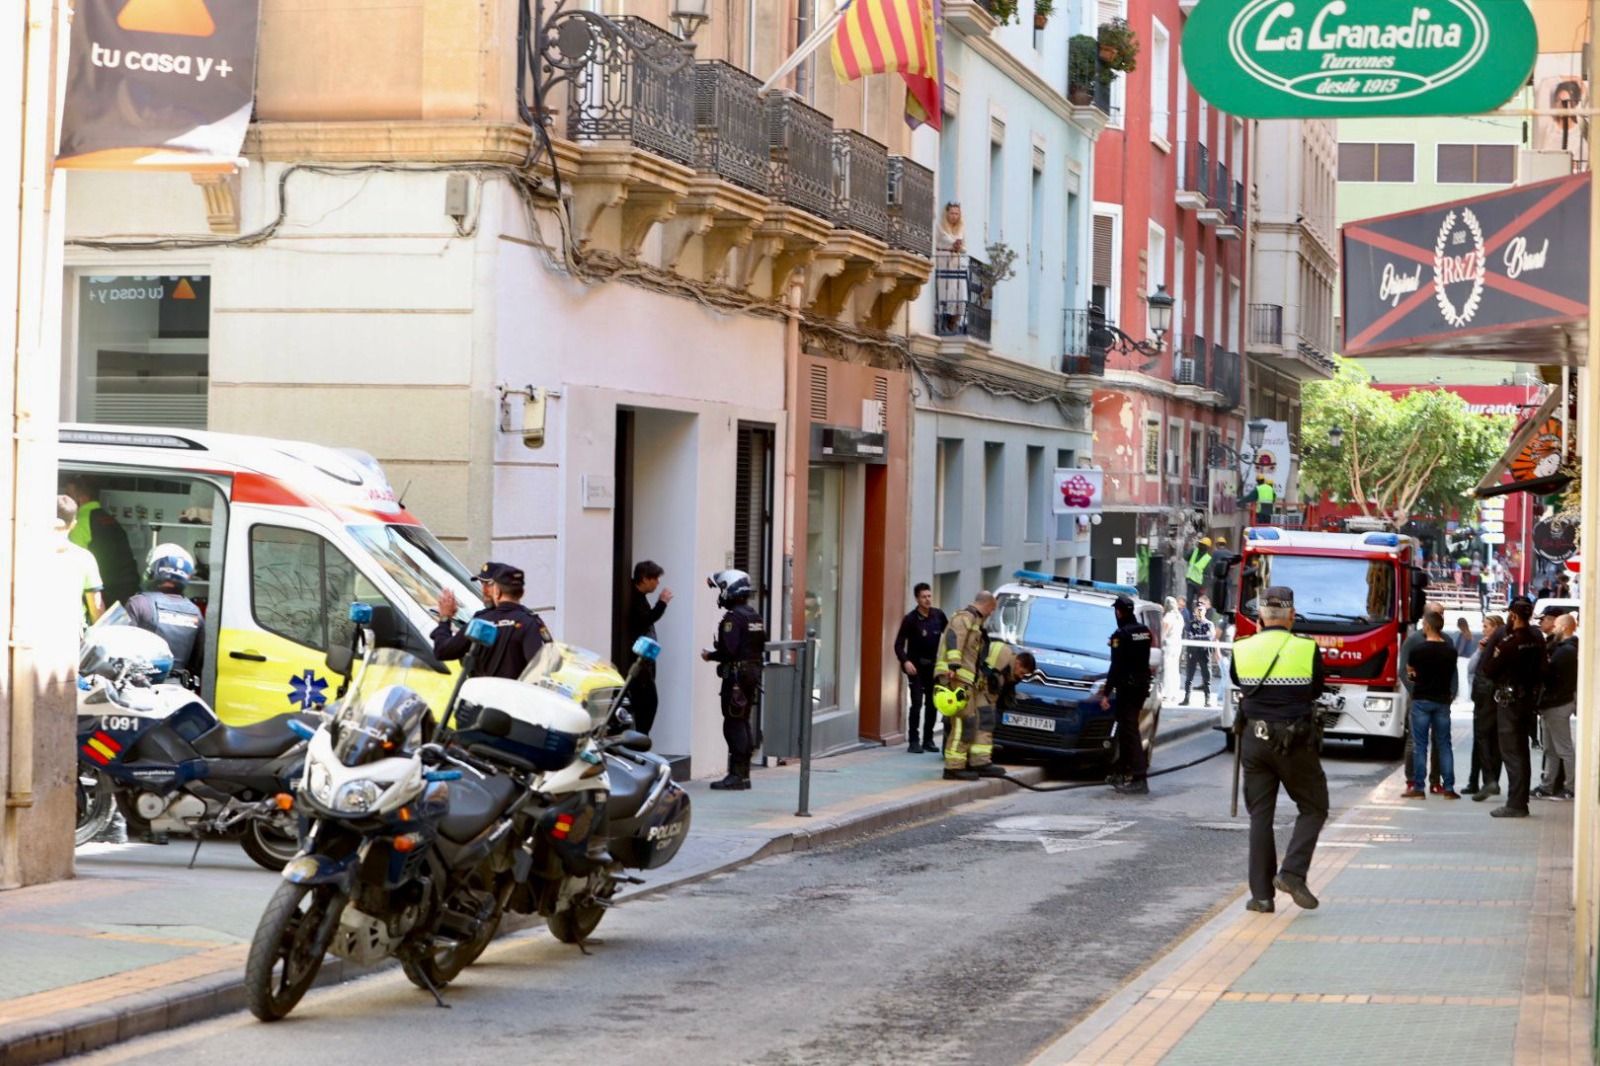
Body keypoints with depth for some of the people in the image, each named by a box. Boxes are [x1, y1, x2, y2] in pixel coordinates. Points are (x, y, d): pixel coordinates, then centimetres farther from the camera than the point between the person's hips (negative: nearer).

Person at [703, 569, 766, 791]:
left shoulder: (733, 618, -15)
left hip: (736, 675, -9)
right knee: (745, 723, 13)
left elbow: (728, 650, -22)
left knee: (734, 725, -8)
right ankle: (743, 773, 16)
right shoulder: (755, 617, 14)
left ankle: (736, 775, -10)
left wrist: (709, 656, -5)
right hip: (753, 674, 9)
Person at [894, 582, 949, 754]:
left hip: (933, 664, 4)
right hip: (916, 665, -4)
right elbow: (899, 644, -12)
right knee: (917, 703, -10)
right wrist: (905, 661, -27)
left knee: (932, 703, 7)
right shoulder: (910, 619, -13)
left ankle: (928, 740, 15)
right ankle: (913, 741, -7)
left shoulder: (938, 615, -2)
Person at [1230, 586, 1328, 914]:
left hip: (1254, 739, 3)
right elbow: (1316, 690, 5)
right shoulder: (1307, 649, -8)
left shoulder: (1242, 650, -2)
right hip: (1296, 743, -3)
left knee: (1260, 816, 8)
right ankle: (1292, 872, -5)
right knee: (1313, 808, 13)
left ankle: (1261, 894, 5)